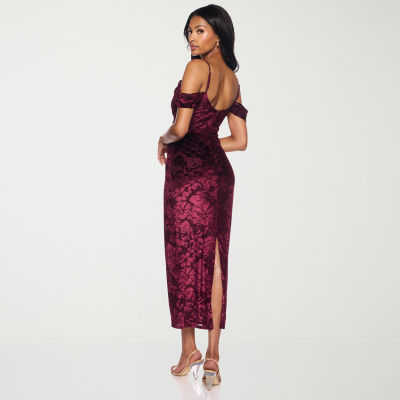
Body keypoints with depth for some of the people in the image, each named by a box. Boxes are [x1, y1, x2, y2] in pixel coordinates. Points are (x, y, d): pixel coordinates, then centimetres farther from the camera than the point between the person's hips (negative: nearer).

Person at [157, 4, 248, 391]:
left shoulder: (196, 68, -10)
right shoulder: (233, 80, 13)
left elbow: (180, 128, -16)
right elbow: (240, 141, 14)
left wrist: (164, 140, 4)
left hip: (188, 172, -7)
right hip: (220, 172, 7)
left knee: (184, 259, 4)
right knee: (214, 261, 6)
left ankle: (189, 349, 12)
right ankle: (212, 355, 9)